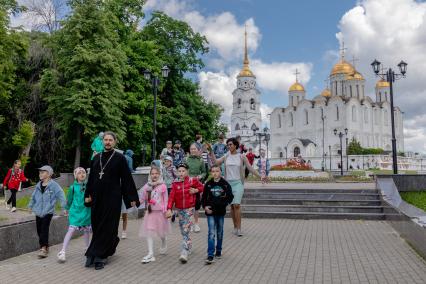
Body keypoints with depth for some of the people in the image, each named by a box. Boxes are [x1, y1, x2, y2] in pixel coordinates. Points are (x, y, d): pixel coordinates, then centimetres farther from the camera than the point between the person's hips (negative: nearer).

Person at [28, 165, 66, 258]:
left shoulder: (54, 185, -9)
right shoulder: (38, 185, 9)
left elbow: (61, 195, -10)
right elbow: (33, 196, 22)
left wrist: (64, 207, -12)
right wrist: (30, 205, 29)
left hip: (48, 211, -6)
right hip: (38, 211, 6)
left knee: (44, 229, -12)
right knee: (39, 230, 8)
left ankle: (43, 248, -11)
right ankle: (45, 246, 21)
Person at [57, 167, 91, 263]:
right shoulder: (73, 187, -4)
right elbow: (69, 200, 9)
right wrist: (68, 209, 18)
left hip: (86, 211, 2)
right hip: (75, 212, -2)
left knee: (86, 230, 15)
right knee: (71, 230, -12)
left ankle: (88, 248, 34)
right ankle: (62, 252, -8)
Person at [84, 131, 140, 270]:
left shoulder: (120, 158, -5)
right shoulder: (96, 158, 9)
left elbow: (127, 178, -6)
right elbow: (91, 178, 15)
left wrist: (132, 198, -8)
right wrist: (87, 195, 11)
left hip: (112, 197, -5)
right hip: (97, 197, 5)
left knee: (107, 226, -1)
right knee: (96, 225, 9)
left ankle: (98, 256, 6)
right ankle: (112, 244, 31)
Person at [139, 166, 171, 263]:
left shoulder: (163, 186, -6)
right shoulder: (146, 186, 1)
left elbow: (165, 199, -3)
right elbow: (142, 199, 4)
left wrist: (166, 210, -7)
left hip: (160, 211, -2)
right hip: (150, 211, 2)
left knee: (161, 231, 14)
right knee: (149, 231, -6)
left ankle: (163, 245, 45)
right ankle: (150, 254, -5)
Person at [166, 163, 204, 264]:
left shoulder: (193, 181, -5)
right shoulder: (175, 183, 1)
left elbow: (201, 187, 10)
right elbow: (172, 196, -6)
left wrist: (196, 190, -11)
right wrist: (169, 209, -16)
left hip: (189, 208, -4)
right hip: (179, 209, 4)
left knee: (186, 230, -12)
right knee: (183, 230, 14)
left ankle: (184, 253, -14)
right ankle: (189, 246, 36)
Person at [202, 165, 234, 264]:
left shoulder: (225, 184, -1)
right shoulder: (208, 184, 1)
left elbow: (230, 196, 0)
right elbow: (204, 197, 6)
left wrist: (224, 202, -16)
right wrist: (205, 206, -8)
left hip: (221, 211, 1)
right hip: (210, 212, -1)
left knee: (219, 233, 14)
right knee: (211, 233, -8)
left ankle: (218, 251, 31)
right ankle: (210, 256, -8)